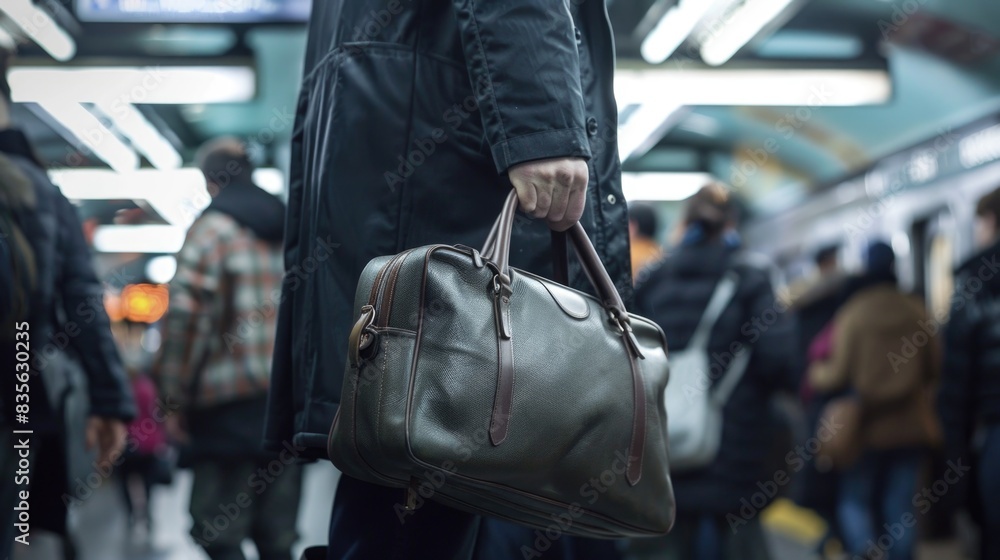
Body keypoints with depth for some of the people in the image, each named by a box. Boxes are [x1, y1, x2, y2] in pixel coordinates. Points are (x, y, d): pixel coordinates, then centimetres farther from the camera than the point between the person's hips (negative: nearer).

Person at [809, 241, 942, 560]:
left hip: (867, 425, -3)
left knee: (854, 499, 9)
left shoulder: (851, 313, -11)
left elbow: (839, 375, -12)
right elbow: (935, 366, 4)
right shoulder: (916, 311, -3)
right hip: (910, 425, 3)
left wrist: (815, 375, 9)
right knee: (900, 506, 10)